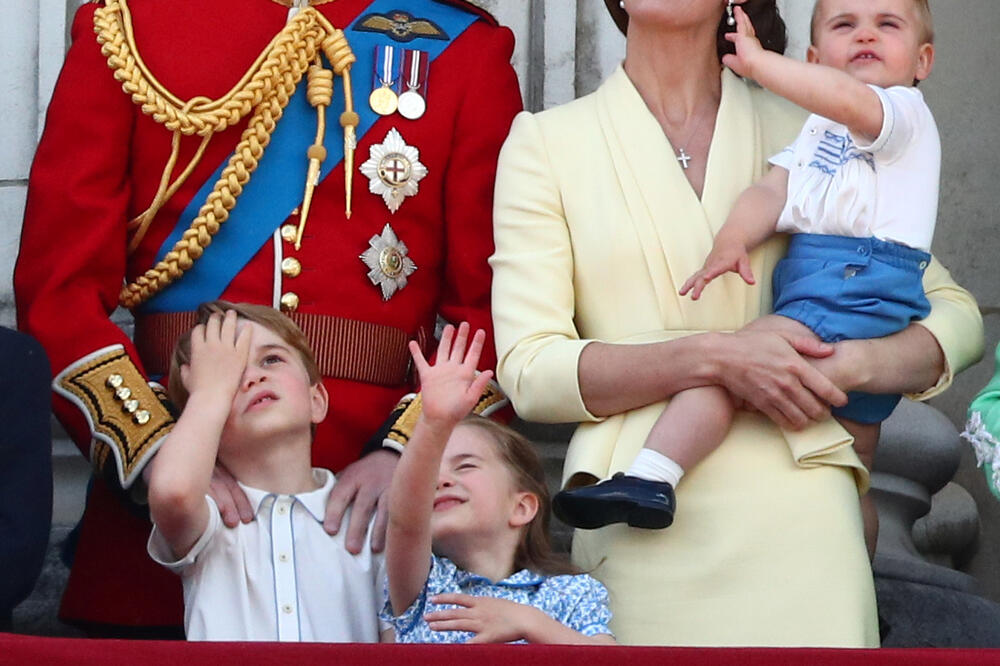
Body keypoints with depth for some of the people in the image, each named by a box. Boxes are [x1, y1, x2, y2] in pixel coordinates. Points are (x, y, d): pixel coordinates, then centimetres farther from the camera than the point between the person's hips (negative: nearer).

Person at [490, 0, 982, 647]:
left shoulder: (799, 132, 12)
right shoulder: (546, 142, 7)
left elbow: (956, 315, 13)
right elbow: (528, 369, -3)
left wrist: (852, 365, -8)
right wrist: (713, 356, -15)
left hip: (799, 505, 2)